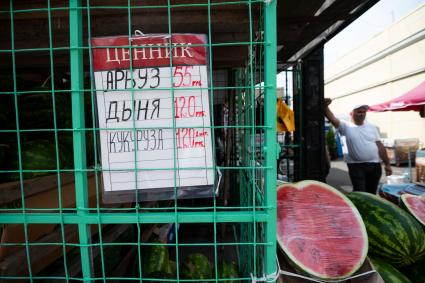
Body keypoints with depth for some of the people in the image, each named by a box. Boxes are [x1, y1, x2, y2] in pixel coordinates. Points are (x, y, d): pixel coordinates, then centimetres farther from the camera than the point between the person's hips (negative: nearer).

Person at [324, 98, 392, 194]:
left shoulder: (371, 127, 8)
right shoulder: (346, 126, -5)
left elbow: (380, 146, 9)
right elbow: (332, 119, -22)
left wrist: (387, 164, 7)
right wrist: (325, 106, -40)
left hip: (375, 165, 4)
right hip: (356, 165, -4)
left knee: (371, 193, 16)